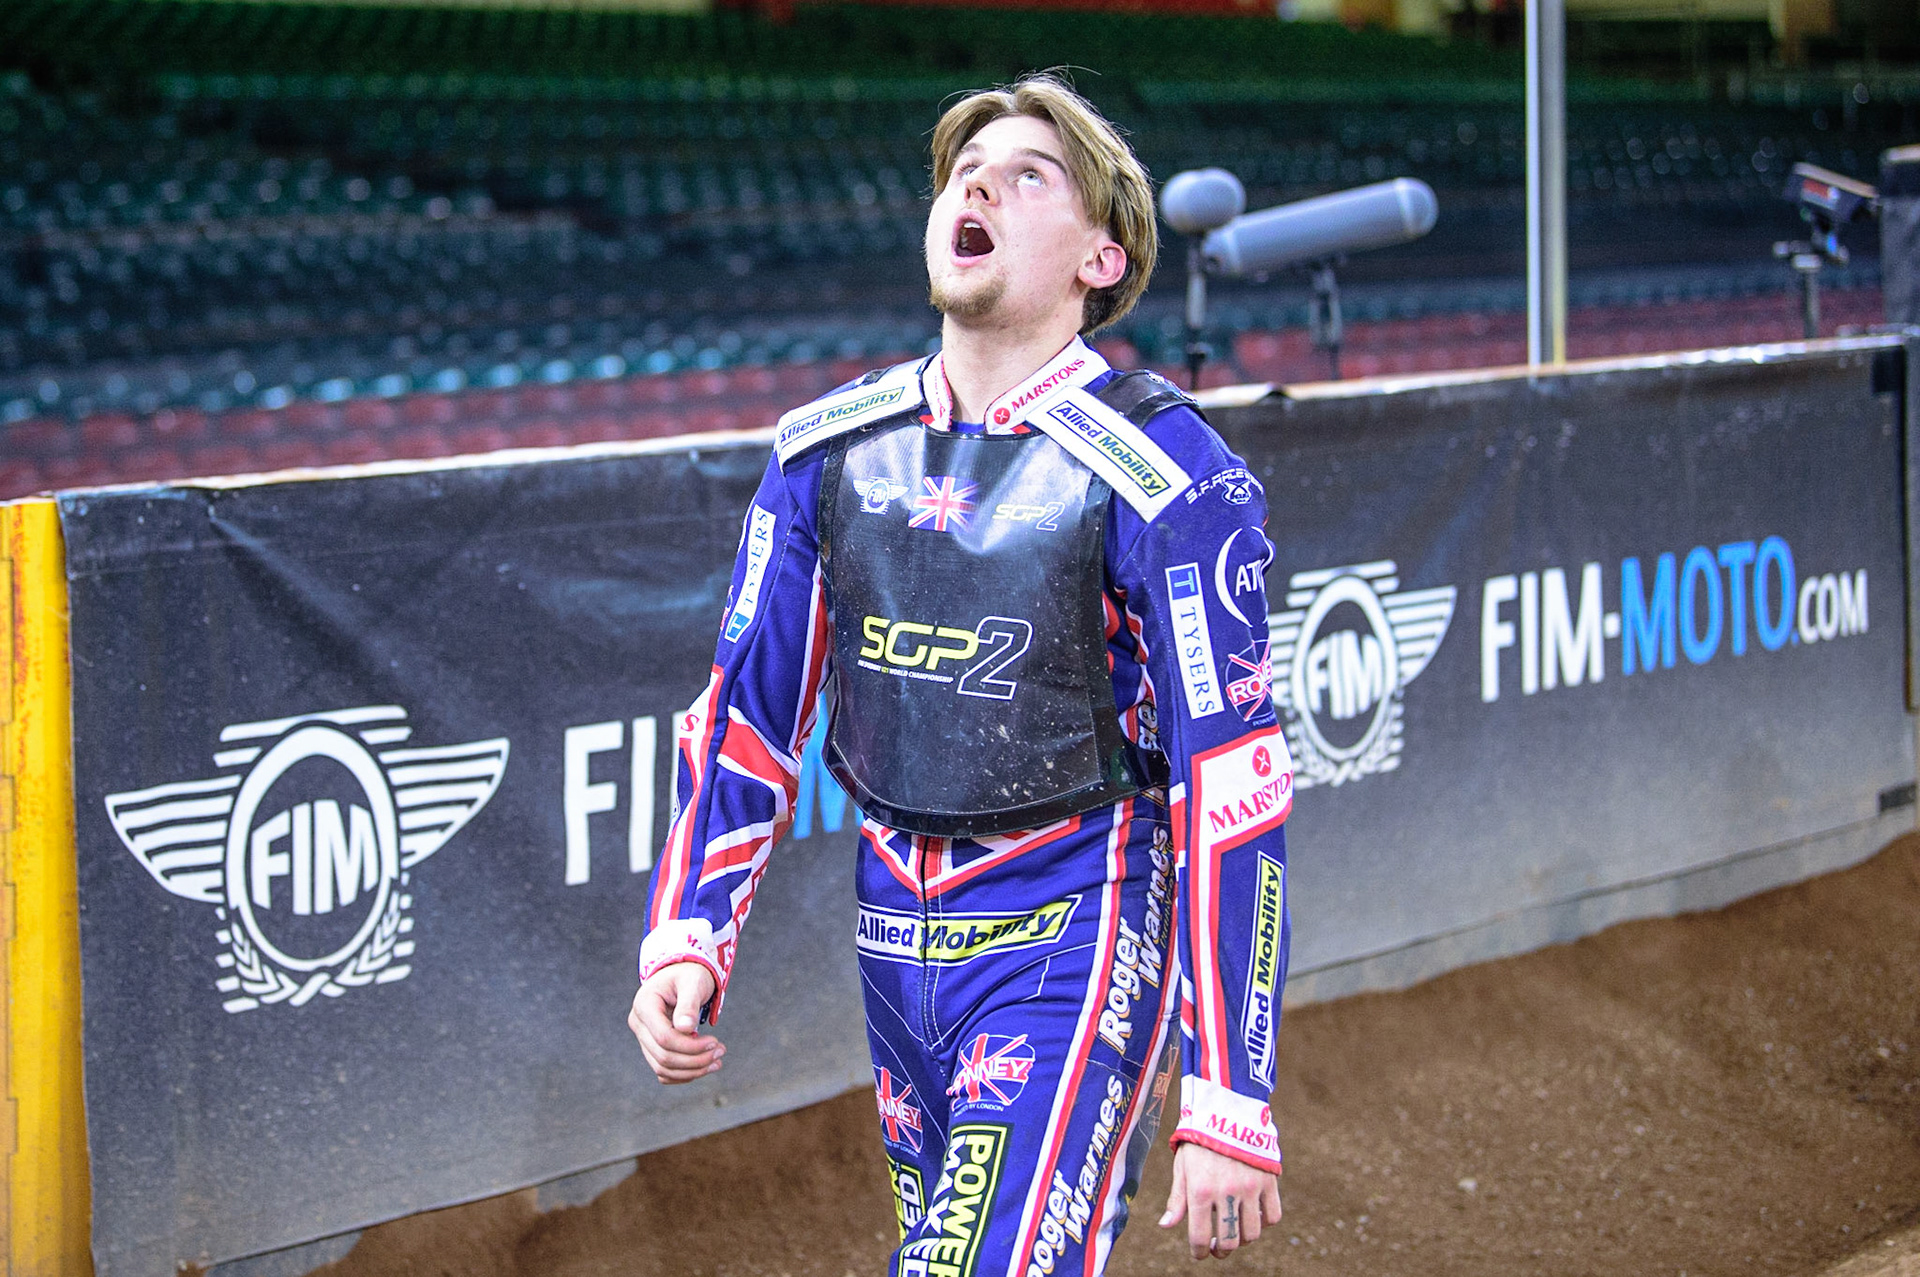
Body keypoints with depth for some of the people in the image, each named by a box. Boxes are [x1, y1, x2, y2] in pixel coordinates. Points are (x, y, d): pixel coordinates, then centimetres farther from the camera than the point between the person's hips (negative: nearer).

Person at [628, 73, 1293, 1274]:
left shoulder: (1162, 476, -13)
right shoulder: (832, 448, 4)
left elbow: (1233, 791, -15)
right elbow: (749, 712, 10)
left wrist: (1229, 1106, -18)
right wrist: (684, 942, -4)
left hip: (1075, 931, -6)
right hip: (897, 931, 6)